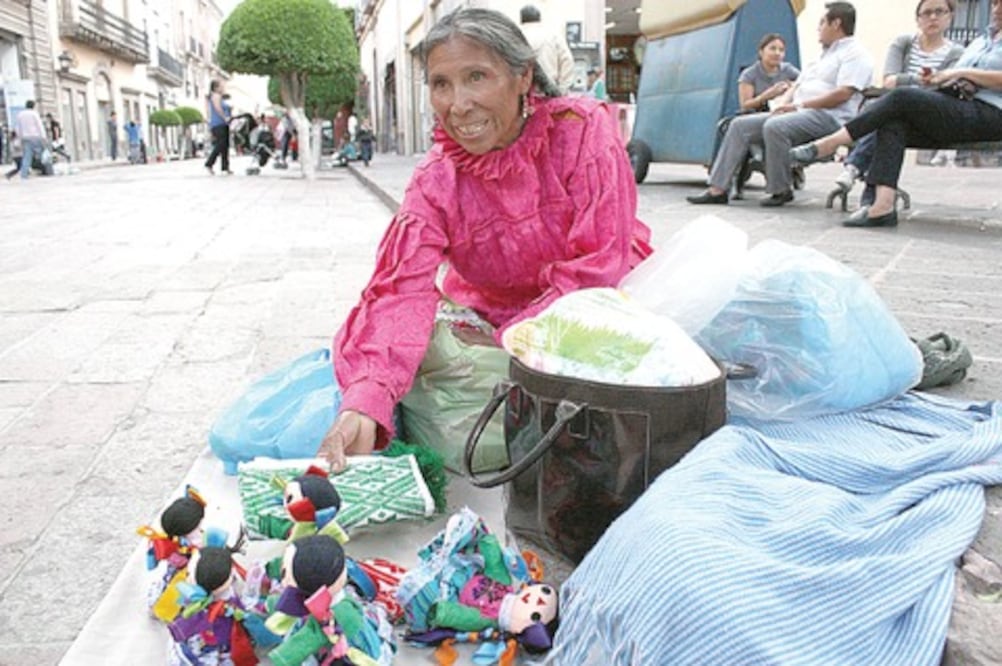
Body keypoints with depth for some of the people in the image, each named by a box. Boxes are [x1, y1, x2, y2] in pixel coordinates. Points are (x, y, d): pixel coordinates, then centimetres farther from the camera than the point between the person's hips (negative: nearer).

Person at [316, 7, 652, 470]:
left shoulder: (583, 129, -19)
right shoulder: (435, 181, -14)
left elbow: (600, 263, -20)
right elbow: (403, 291, -28)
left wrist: (508, 340, -24)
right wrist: (364, 400, -46)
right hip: (489, 313, 2)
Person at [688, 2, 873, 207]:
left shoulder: (855, 54, -2)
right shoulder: (823, 55, 28)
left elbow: (843, 94, -16)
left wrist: (799, 105, -15)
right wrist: (782, 103, 2)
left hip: (827, 116, -9)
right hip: (798, 113, 9)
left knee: (775, 126, -37)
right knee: (740, 125, -5)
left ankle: (780, 190, -21)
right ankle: (717, 188, -12)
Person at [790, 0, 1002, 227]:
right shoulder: (979, 42, 30)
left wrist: (964, 73, -6)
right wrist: (935, 79, 4)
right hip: (957, 109, 6)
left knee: (902, 98, -25)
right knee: (893, 123, -24)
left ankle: (830, 143, -24)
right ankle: (882, 207, -39)